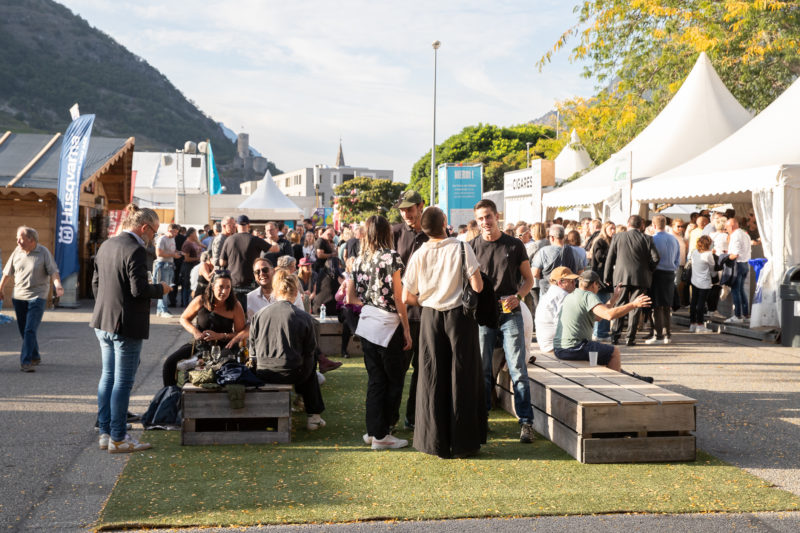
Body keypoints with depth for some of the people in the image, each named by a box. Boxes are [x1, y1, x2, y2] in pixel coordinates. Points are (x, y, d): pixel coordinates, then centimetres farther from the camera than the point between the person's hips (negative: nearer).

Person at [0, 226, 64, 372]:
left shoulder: (44, 253, -5)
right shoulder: (17, 252, 5)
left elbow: (53, 272, -8)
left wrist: (58, 286, -26)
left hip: (37, 296, -4)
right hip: (18, 297, 5)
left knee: (30, 330, -13)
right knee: (23, 330, 10)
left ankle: (26, 361, -14)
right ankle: (35, 357, 26)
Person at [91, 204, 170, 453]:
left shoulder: (106, 246, 9)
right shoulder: (136, 250, -18)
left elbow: (96, 281, 15)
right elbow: (139, 290, -21)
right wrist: (160, 289, -3)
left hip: (103, 322, 9)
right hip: (126, 325, -9)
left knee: (108, 376, 16)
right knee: (123, 381, -1)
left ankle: (105, 433, 22)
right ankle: (117, 439, 5)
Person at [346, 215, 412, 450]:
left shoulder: (359, 260, 7)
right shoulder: (391, 256, -9)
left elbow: (350, 298, 9)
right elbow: (398, 297, -11)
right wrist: (406, 329, -6)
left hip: (366, 323, 6)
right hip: (387, 324, -6)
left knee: (375, 379, 14)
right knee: (394, 380, 5)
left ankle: (373, 430, 17)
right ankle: (381, 435, 7)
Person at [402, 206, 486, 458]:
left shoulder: (419, 255, -2)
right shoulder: (461, 248, -10)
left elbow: (406, 297, 0)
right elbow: (477, 286, -12)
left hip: (431, 317, 2)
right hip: (459, 315, -2)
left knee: (433, 379, 8)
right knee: (462, 378, 6)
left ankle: (436, 442, 12)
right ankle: (463, 443, 11)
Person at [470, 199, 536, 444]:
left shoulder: (515, 245, 5)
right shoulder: (472, 247, 5)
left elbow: (528, 279, 10)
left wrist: (517, 297, -9)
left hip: (510, 314, -1)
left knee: (518, 370, -5)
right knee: (482, 370, 5)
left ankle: (526, 422, 0)